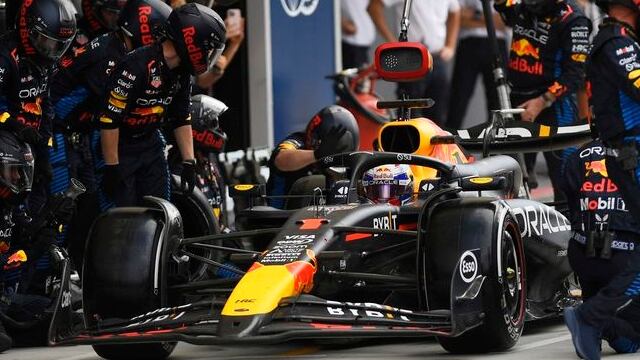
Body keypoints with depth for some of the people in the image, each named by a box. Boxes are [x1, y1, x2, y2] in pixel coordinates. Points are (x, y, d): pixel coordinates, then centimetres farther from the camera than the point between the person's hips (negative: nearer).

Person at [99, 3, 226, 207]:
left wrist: (189, 163, 4)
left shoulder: (181, 74, -1)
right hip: (118, 144, -8)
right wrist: (111, 167, -23)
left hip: (149, 142, 8)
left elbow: (182, 119, 10)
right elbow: (109, 119, -26)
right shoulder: (137, 66, -28)